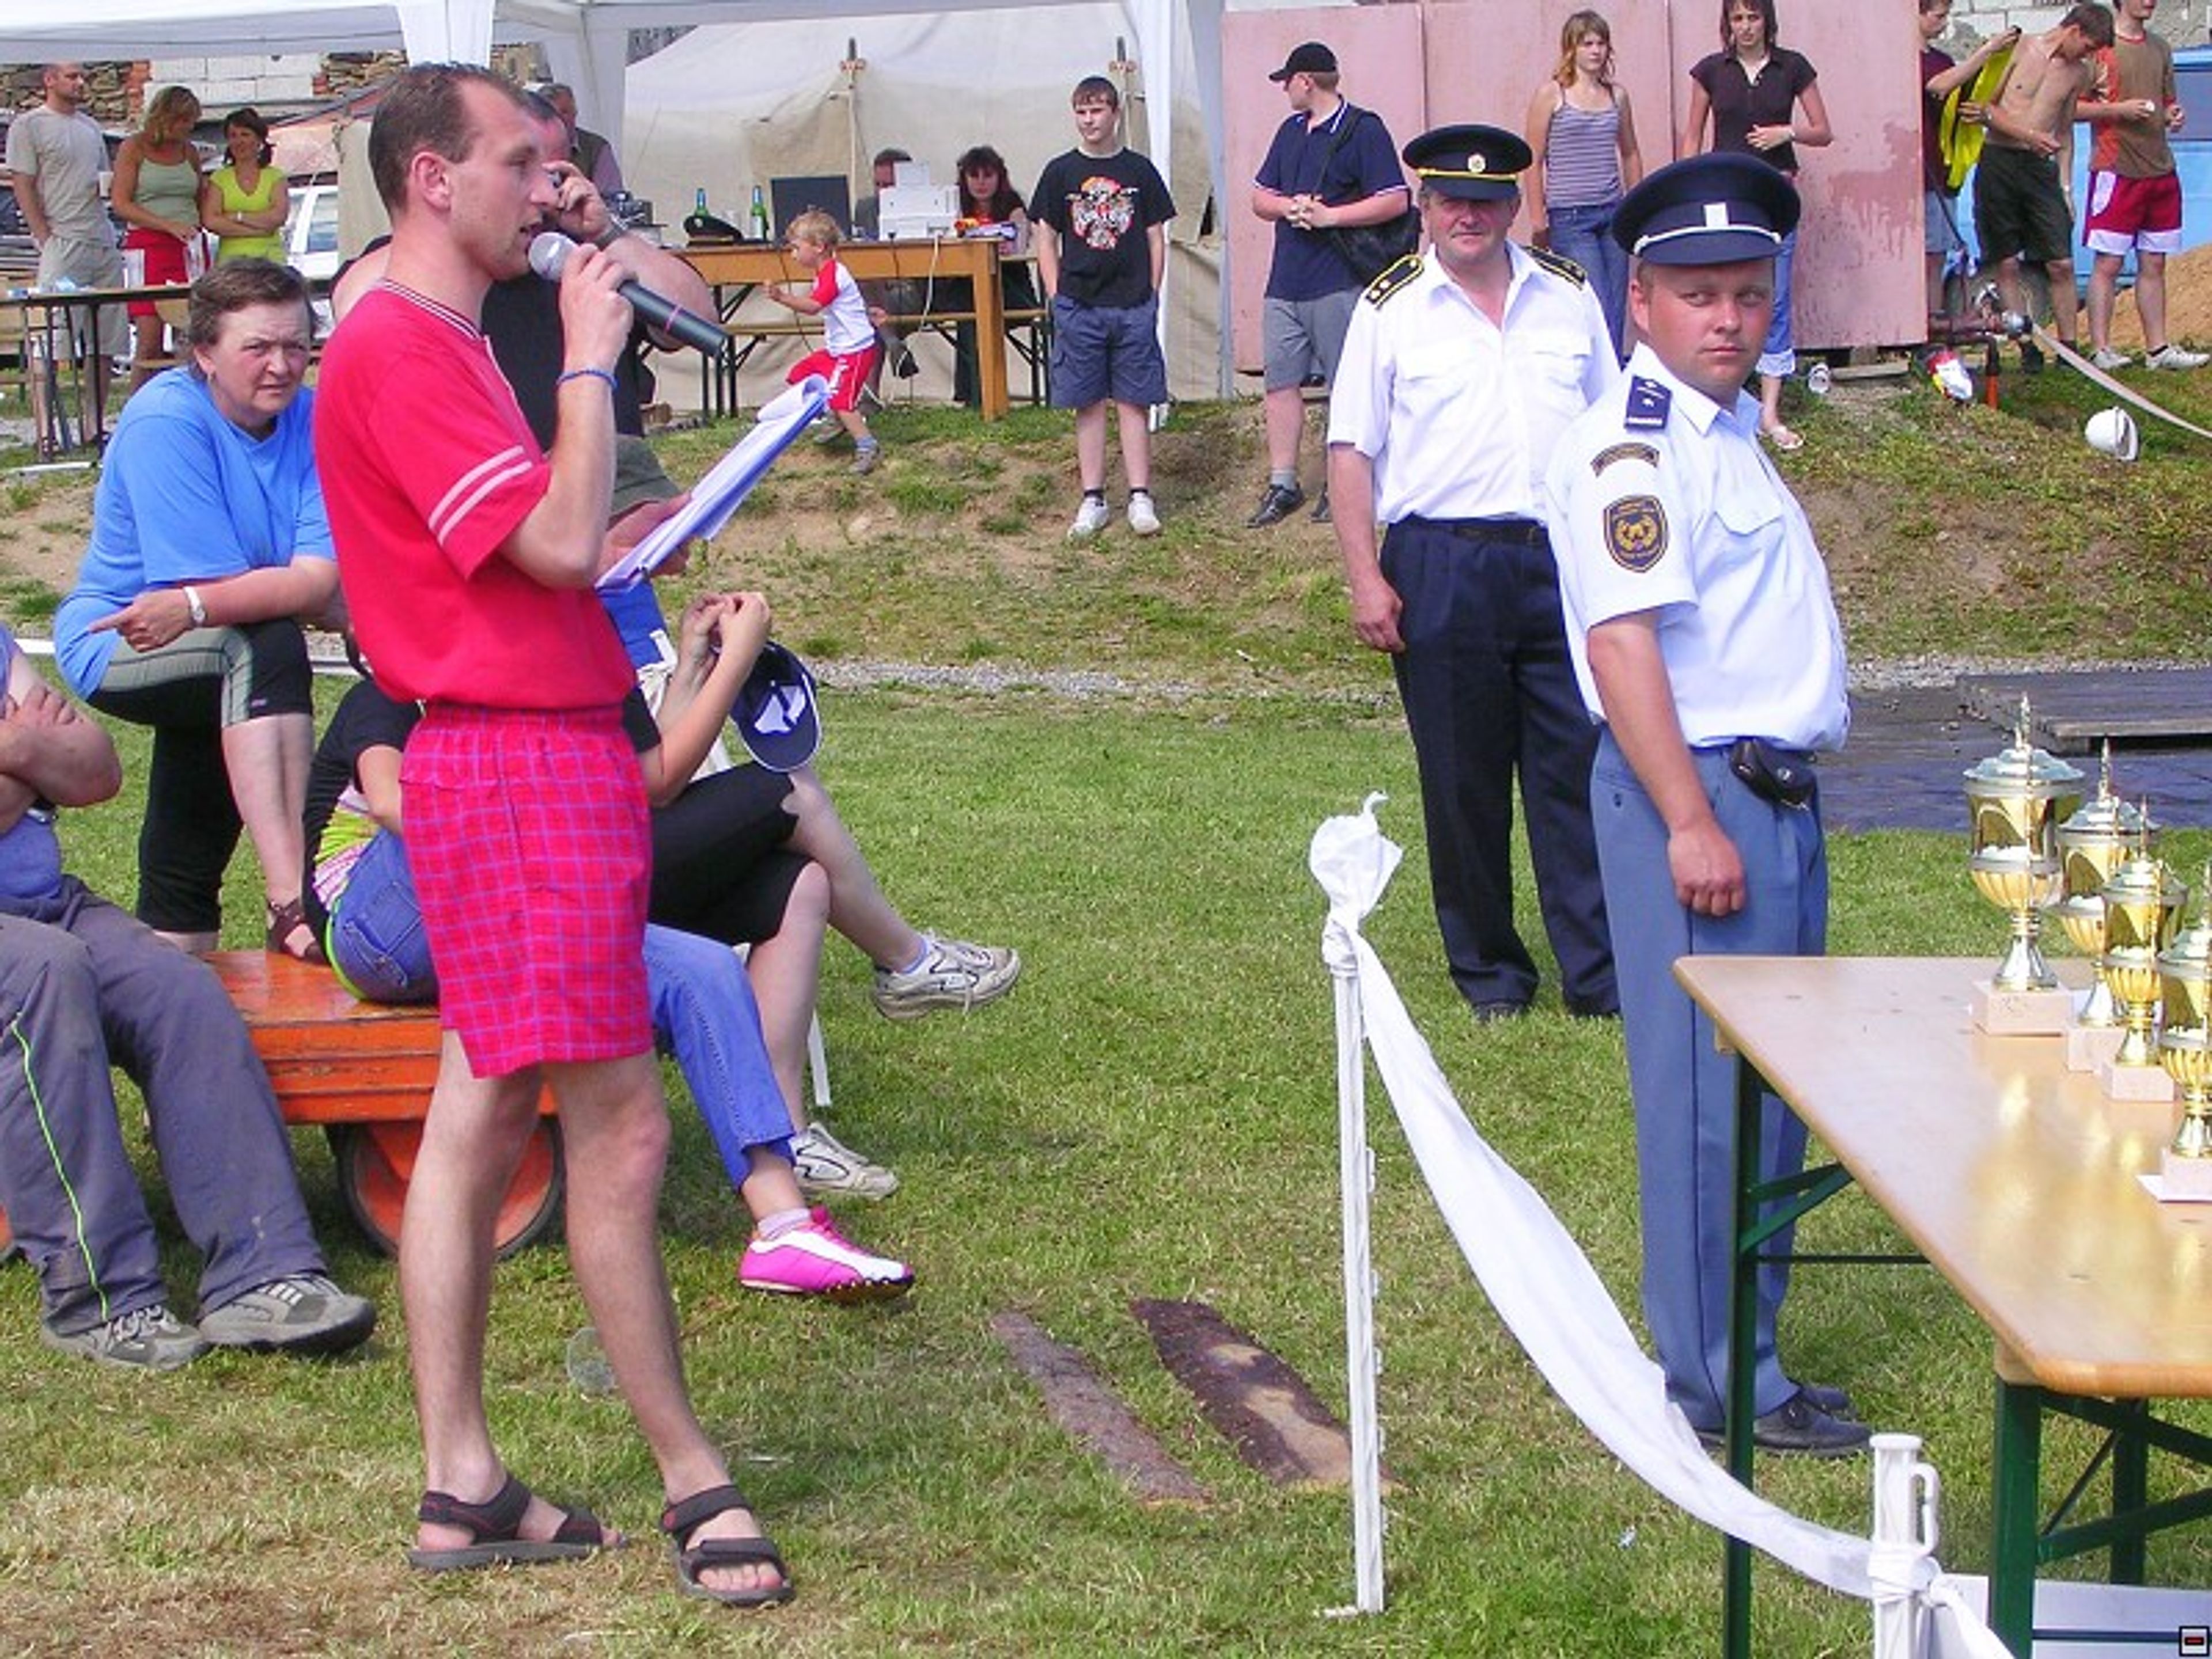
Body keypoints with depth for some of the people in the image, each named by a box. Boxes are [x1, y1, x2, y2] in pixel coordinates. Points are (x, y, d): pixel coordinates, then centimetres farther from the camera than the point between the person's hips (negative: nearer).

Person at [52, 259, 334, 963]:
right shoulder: (164, 422, -20)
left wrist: (195, 605, -33)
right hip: (112, 642, -6)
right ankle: (291, 904, -43)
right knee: (267, 651, -34)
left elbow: (321, 579, -22)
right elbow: (215, 585, -23)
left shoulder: (312, 422, -7)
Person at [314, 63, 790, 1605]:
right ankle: (692, 1478, 3)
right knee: (621, 1127, -6)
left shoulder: (440, 345, 19)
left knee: (481, 1119, 10)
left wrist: (638, 538, 12)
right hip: (517, 767, -11)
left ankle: (463, 1487, 14)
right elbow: (562, 542, -21)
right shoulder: (399, 352, -15)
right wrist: (588, 361, -12)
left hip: (546, 754, 11)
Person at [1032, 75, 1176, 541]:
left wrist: (1151, 296, 2)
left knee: (1133, 403, 2)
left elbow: (1156, 240, 8)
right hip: (1079, 306, 0)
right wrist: (1056, 298, 0)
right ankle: (1093, 501, 10)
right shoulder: (1061, 173, 4)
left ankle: (1141, 498, 6)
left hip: (1133, 306, 0)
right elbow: (1046, 241, 7)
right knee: (1088, 405, 4)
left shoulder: (1139, 171, 4)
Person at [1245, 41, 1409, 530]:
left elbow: (1394, 201, -13)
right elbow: (1260, 198, 17)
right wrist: (1289, 205, -6)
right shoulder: (1290, 131, 17)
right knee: (1280, 382, 6)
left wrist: (1327, 216, -17)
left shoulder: (1363, 130, -6)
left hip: (1339, 283, -7)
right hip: (1285, 283, 7)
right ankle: (1283, 485, 12)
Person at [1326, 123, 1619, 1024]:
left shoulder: (1569, 297, 11)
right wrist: (1366, 579, -7)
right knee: (1462, 780, 5)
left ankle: (1602, 977, 4)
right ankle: (1490, 974, 17)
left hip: (1561, 559, 2)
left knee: (1579, 770, -1)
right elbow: (1351, 450, 2)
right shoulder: (1391, 309, 4)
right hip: (1441, 567, -1)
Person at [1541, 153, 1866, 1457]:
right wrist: (1690, 820, -27)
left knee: (1771, 1089, 15)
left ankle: (1740, 1344, 25)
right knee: (1711, 1091, -6)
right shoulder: (1633, 444, -15)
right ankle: (1723, 1383, 1)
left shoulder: (1724, 430, 16)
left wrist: (1769, 807, 17)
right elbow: (1622, 636, -23)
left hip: (1777, 795, 10)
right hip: (1701, 791, -10)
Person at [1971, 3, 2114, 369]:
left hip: (2041, 167, 3)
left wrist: (2065, 187, 12)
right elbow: (1985, 107, -4)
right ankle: (2028, 348, 4)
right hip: (1998, 163, -3)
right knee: (2007, 264, -1)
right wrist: (2027, 135, -16)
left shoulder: (2079, 73, 10)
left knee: (2061, 265, -4)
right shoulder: (2018, 49, -3)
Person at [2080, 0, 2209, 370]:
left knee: (2154, 265, 9)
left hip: (2160, 170, 7)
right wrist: (2119, 109, -18)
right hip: (2116, 170, -7)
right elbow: (2073, 108, -7)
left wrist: (2171, 116, 3)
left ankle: (2158, 348, 12)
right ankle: (2100, 349, -3)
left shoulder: (2160, 49, 16)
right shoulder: (2100, 46, -4)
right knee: (2108, 263, -5)